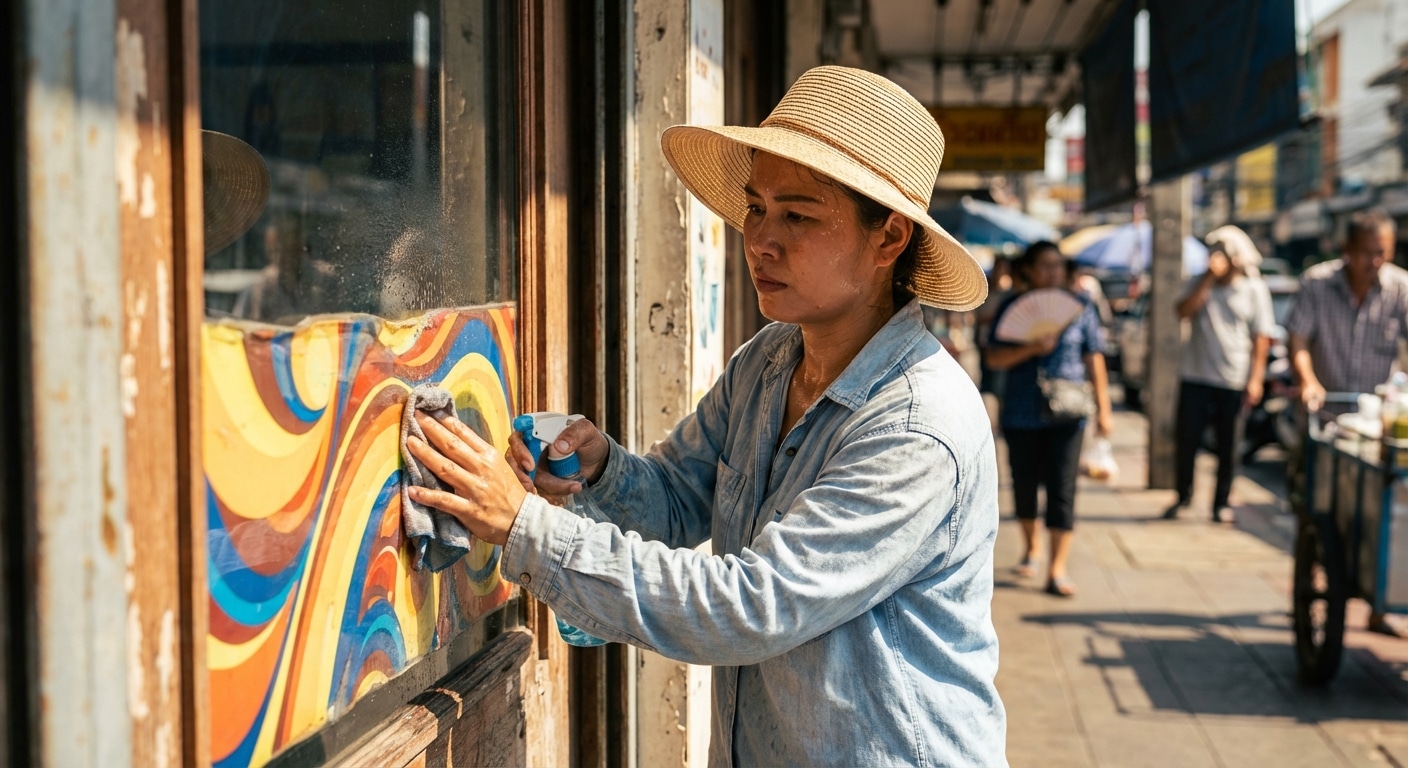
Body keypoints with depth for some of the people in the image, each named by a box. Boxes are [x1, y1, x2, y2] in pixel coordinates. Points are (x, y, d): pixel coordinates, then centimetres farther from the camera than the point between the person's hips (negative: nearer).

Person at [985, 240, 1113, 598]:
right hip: (1021, 414, 1)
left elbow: (1094, 360, 5)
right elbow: (995, 358, -3)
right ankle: (1032, 546, 37)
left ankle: (1057, 570, -6)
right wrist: (1031, 348, -19)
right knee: (1024, 483, 12)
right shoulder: (1013, 308, 4)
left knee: (1062, 489, -7)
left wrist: (1103, 408, 1)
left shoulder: (1079, 307, 5)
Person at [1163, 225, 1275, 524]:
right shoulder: (1199, 284, 7)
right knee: (1187, 442, 3)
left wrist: (1256, 378, -7)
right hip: (1195, 377, 1)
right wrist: (1209, 278, -15)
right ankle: (1182, 497, 19)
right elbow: (1184, 311, -12)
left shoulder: (1255, 290, 2)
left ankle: (1222, 503, 16)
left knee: (1228, 448, 4)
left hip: (1234, 382, -1)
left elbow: (1261, 338, 0)